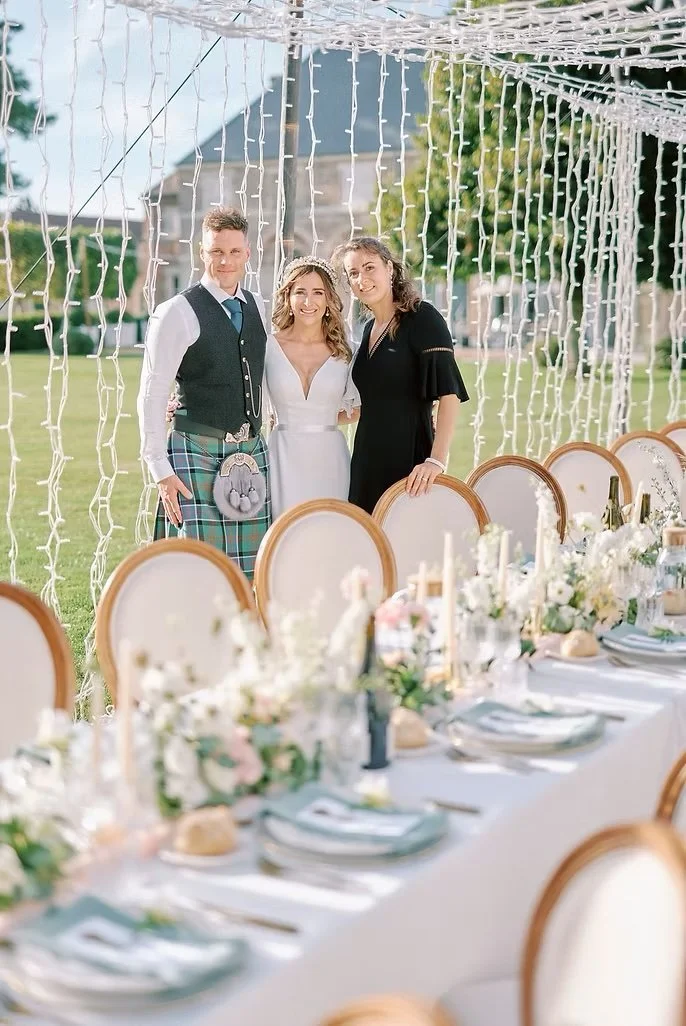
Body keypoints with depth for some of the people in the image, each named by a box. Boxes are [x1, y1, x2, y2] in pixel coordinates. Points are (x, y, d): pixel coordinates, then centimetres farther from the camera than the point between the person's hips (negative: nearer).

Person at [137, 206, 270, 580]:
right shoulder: (177, 313, -6)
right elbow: (151, 396, -7)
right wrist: (161, 470, -11)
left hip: (251, 452, 6)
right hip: (197, 453, -6)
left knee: (252, 572, 4)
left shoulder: (257, 307, 12)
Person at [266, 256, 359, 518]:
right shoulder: (268, 346, 1)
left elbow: (356, 409, 16)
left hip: (330, 460, 2)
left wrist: (318, 423, 6)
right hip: (284, 459, -1)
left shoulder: (344, 352, 6)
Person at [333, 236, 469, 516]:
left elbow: (449, 392, -17)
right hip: (367, 459, 7)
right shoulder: (370, 328, 14)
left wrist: (437, 460, -26)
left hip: (409, 460, -7)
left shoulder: (423, 318, -8)